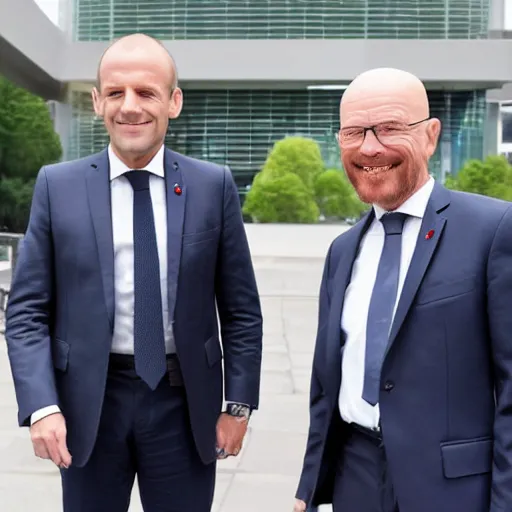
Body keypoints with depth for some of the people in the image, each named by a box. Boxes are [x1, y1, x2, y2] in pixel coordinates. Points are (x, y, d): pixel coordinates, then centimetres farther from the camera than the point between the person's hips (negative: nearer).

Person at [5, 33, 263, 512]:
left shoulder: (214, 185, -1)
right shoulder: (57, 186, -1)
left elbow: (241, 310, 2)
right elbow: (27, 311, -2)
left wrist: (238, 403, -1)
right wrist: (42, 406, -12)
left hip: (185, 402, 0)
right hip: (88, 403, 0)